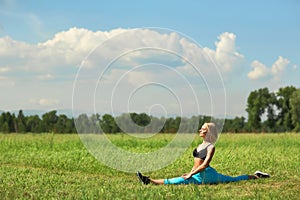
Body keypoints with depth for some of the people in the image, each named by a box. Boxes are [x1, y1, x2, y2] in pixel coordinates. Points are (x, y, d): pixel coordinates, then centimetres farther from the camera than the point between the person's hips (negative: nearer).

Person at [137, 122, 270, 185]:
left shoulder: (211, 147, -12)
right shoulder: (201, 145, 15)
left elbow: (205, 164, -21)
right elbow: (197, 163, 21)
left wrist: (191, 175, -25)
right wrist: (190, 173, 13)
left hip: (206, 175, -9)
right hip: (198, 174, 9)